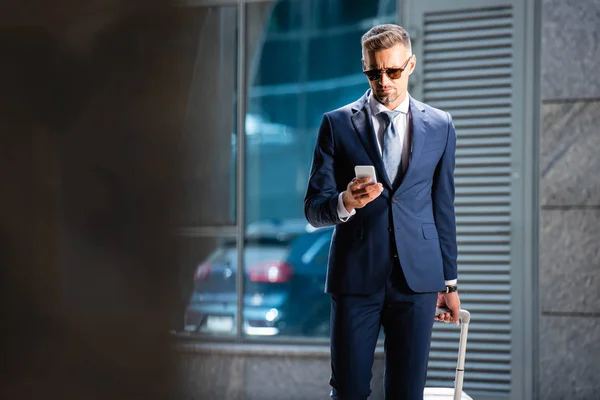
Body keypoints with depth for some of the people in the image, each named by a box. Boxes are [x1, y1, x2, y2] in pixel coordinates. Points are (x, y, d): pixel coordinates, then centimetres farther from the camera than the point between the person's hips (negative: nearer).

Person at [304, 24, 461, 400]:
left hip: (417, 277, 1)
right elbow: (314, 209, 1)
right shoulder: (337, 124, 3)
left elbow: (443, 208, 13)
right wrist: (345, 203, -22)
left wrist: (450, 282, 13)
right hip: (356, 277, -1)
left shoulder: (440, 126, 8)